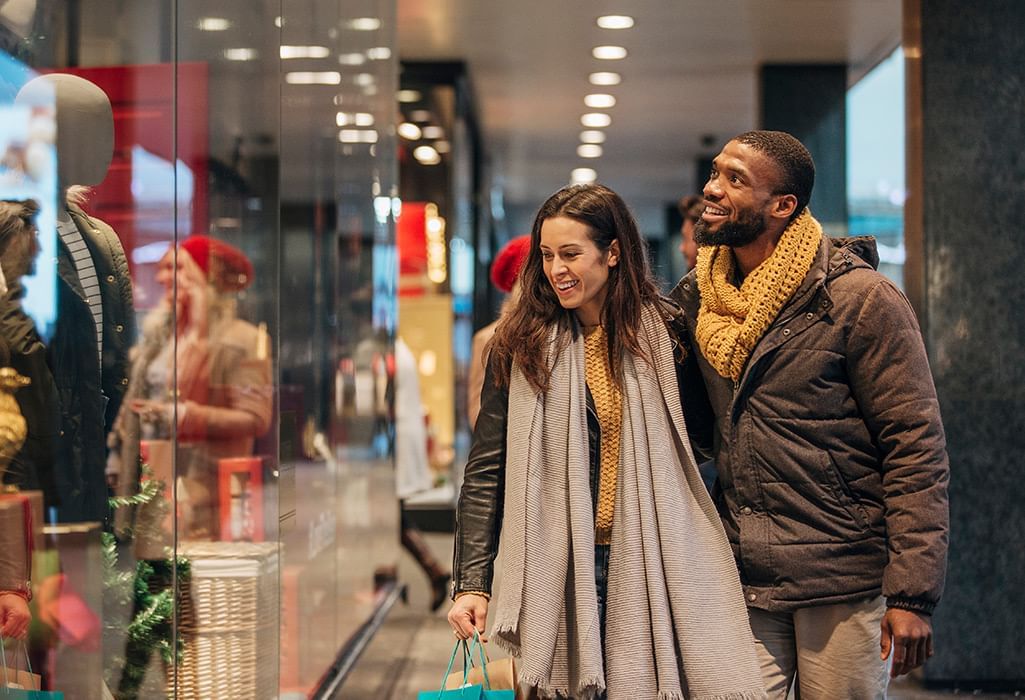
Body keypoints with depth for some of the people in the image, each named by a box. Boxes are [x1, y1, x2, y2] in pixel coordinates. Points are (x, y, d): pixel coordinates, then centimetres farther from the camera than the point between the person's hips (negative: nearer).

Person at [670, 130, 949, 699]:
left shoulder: (861, 299, -10)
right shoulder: (695, 299, 7)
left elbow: (917, 449, -11)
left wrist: (912, 595, -15)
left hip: (844, 585, -4)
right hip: (740, 585, 5)